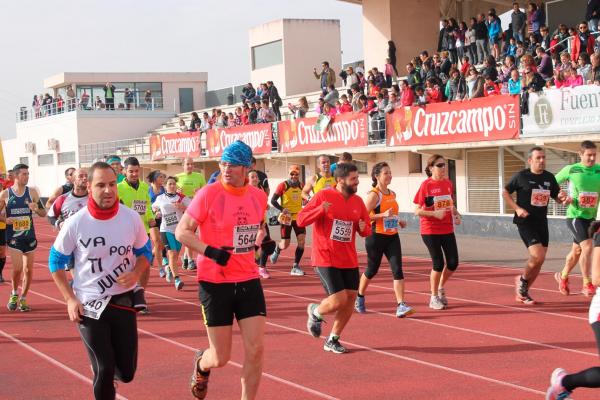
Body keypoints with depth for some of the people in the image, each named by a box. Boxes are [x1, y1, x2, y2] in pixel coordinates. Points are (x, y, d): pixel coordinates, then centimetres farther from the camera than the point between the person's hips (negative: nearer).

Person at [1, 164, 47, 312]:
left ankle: (23, 299, 22)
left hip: (30, 236, 2)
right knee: (17, 268, -13)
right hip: (13, 237, -2)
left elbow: (44, 213, 4)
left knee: (28, 270, 6)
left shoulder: (32, 192, 0)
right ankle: (14, 294, 13)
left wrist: (36, 209, -17)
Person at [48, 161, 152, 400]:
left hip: (123, 301, 2)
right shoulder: (75, 224, -13)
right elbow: (56, 262, 0)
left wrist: (136, 273, -13)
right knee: (104, 371, -3)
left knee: (126, 372, 7)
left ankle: (106, 372, 42)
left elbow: (144, 253, 8)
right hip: (89, 304, -2)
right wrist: (70, 300, -8)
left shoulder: (131, 218, -7)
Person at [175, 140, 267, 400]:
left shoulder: (259, 196, 2)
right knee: (220, 358, 4)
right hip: (215, 282, -4)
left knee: (256, 350, -5)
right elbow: (181, 232, -11)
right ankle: (201, 364, 41)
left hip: (248, 281, 4)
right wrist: (210, 251, -23)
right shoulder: (208, 194, -12)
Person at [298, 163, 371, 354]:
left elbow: (367, 230, 16)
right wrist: (320, 210, -25)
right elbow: (300, 220, -9)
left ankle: (333, 340, 21)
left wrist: (364, 228, -9)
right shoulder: (323, 196, -9)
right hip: (326, 259, -6)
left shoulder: (358, 201, 7)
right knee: (339, 300, -13)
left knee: (350, 297, 4)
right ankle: (315, 312, 21)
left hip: (349, 260, 6)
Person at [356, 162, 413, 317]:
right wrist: (383, 215, -26)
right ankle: (359, 298, 34)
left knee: (397, 269, -9)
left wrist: (398, 221, 11)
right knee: (372, 270, 9)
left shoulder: (392, 194, 11)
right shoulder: (374, 195, -12)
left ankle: (401, 305, -14)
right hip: (376, 237, -6)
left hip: (392, 237, 6)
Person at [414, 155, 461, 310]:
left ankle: (441, 287, 29)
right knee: (438, 264, -3)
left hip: (448, 229, 5)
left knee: (453, 262, 2)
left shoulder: (448, 183, 5)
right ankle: (434, 298, 14)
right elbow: (417, 211, -11)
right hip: (430, 231, -5)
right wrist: (435, 213, -24)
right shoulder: (426, 185, -11)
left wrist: (456, 215, 0)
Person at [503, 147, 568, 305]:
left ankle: (523, 293, 23)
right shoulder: (521, 176, -7)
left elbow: (557, 197, 17)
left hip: (542, 222, 6)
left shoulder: (549, 177, 7)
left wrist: (562, 197, -7)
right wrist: (517, 208, -12)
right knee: (538, 255, -20)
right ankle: (522, 280, 8)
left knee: (539, 260, 7)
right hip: (526, 222, -6)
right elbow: (505, 192, 1)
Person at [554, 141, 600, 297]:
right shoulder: (571, 170, -8)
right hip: (575, 215, -5)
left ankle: (563, 276, 41)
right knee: (587, 246, -19)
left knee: (577, 251, 17)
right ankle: (587, 284, -10)